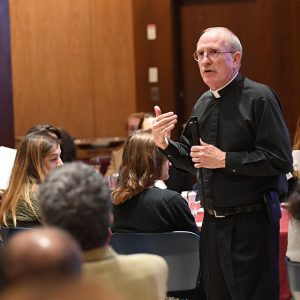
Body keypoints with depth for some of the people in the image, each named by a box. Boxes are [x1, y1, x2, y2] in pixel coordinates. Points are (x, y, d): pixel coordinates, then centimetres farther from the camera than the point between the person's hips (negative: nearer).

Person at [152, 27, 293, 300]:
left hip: (252, 223, -7)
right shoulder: (203, 104, 11)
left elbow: (280, 160, -19)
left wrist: (225, 160, -18)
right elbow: (193, 161, 20)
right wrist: (164, 144, 2)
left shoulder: (259, 98, -11)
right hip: (213, 223, 7)